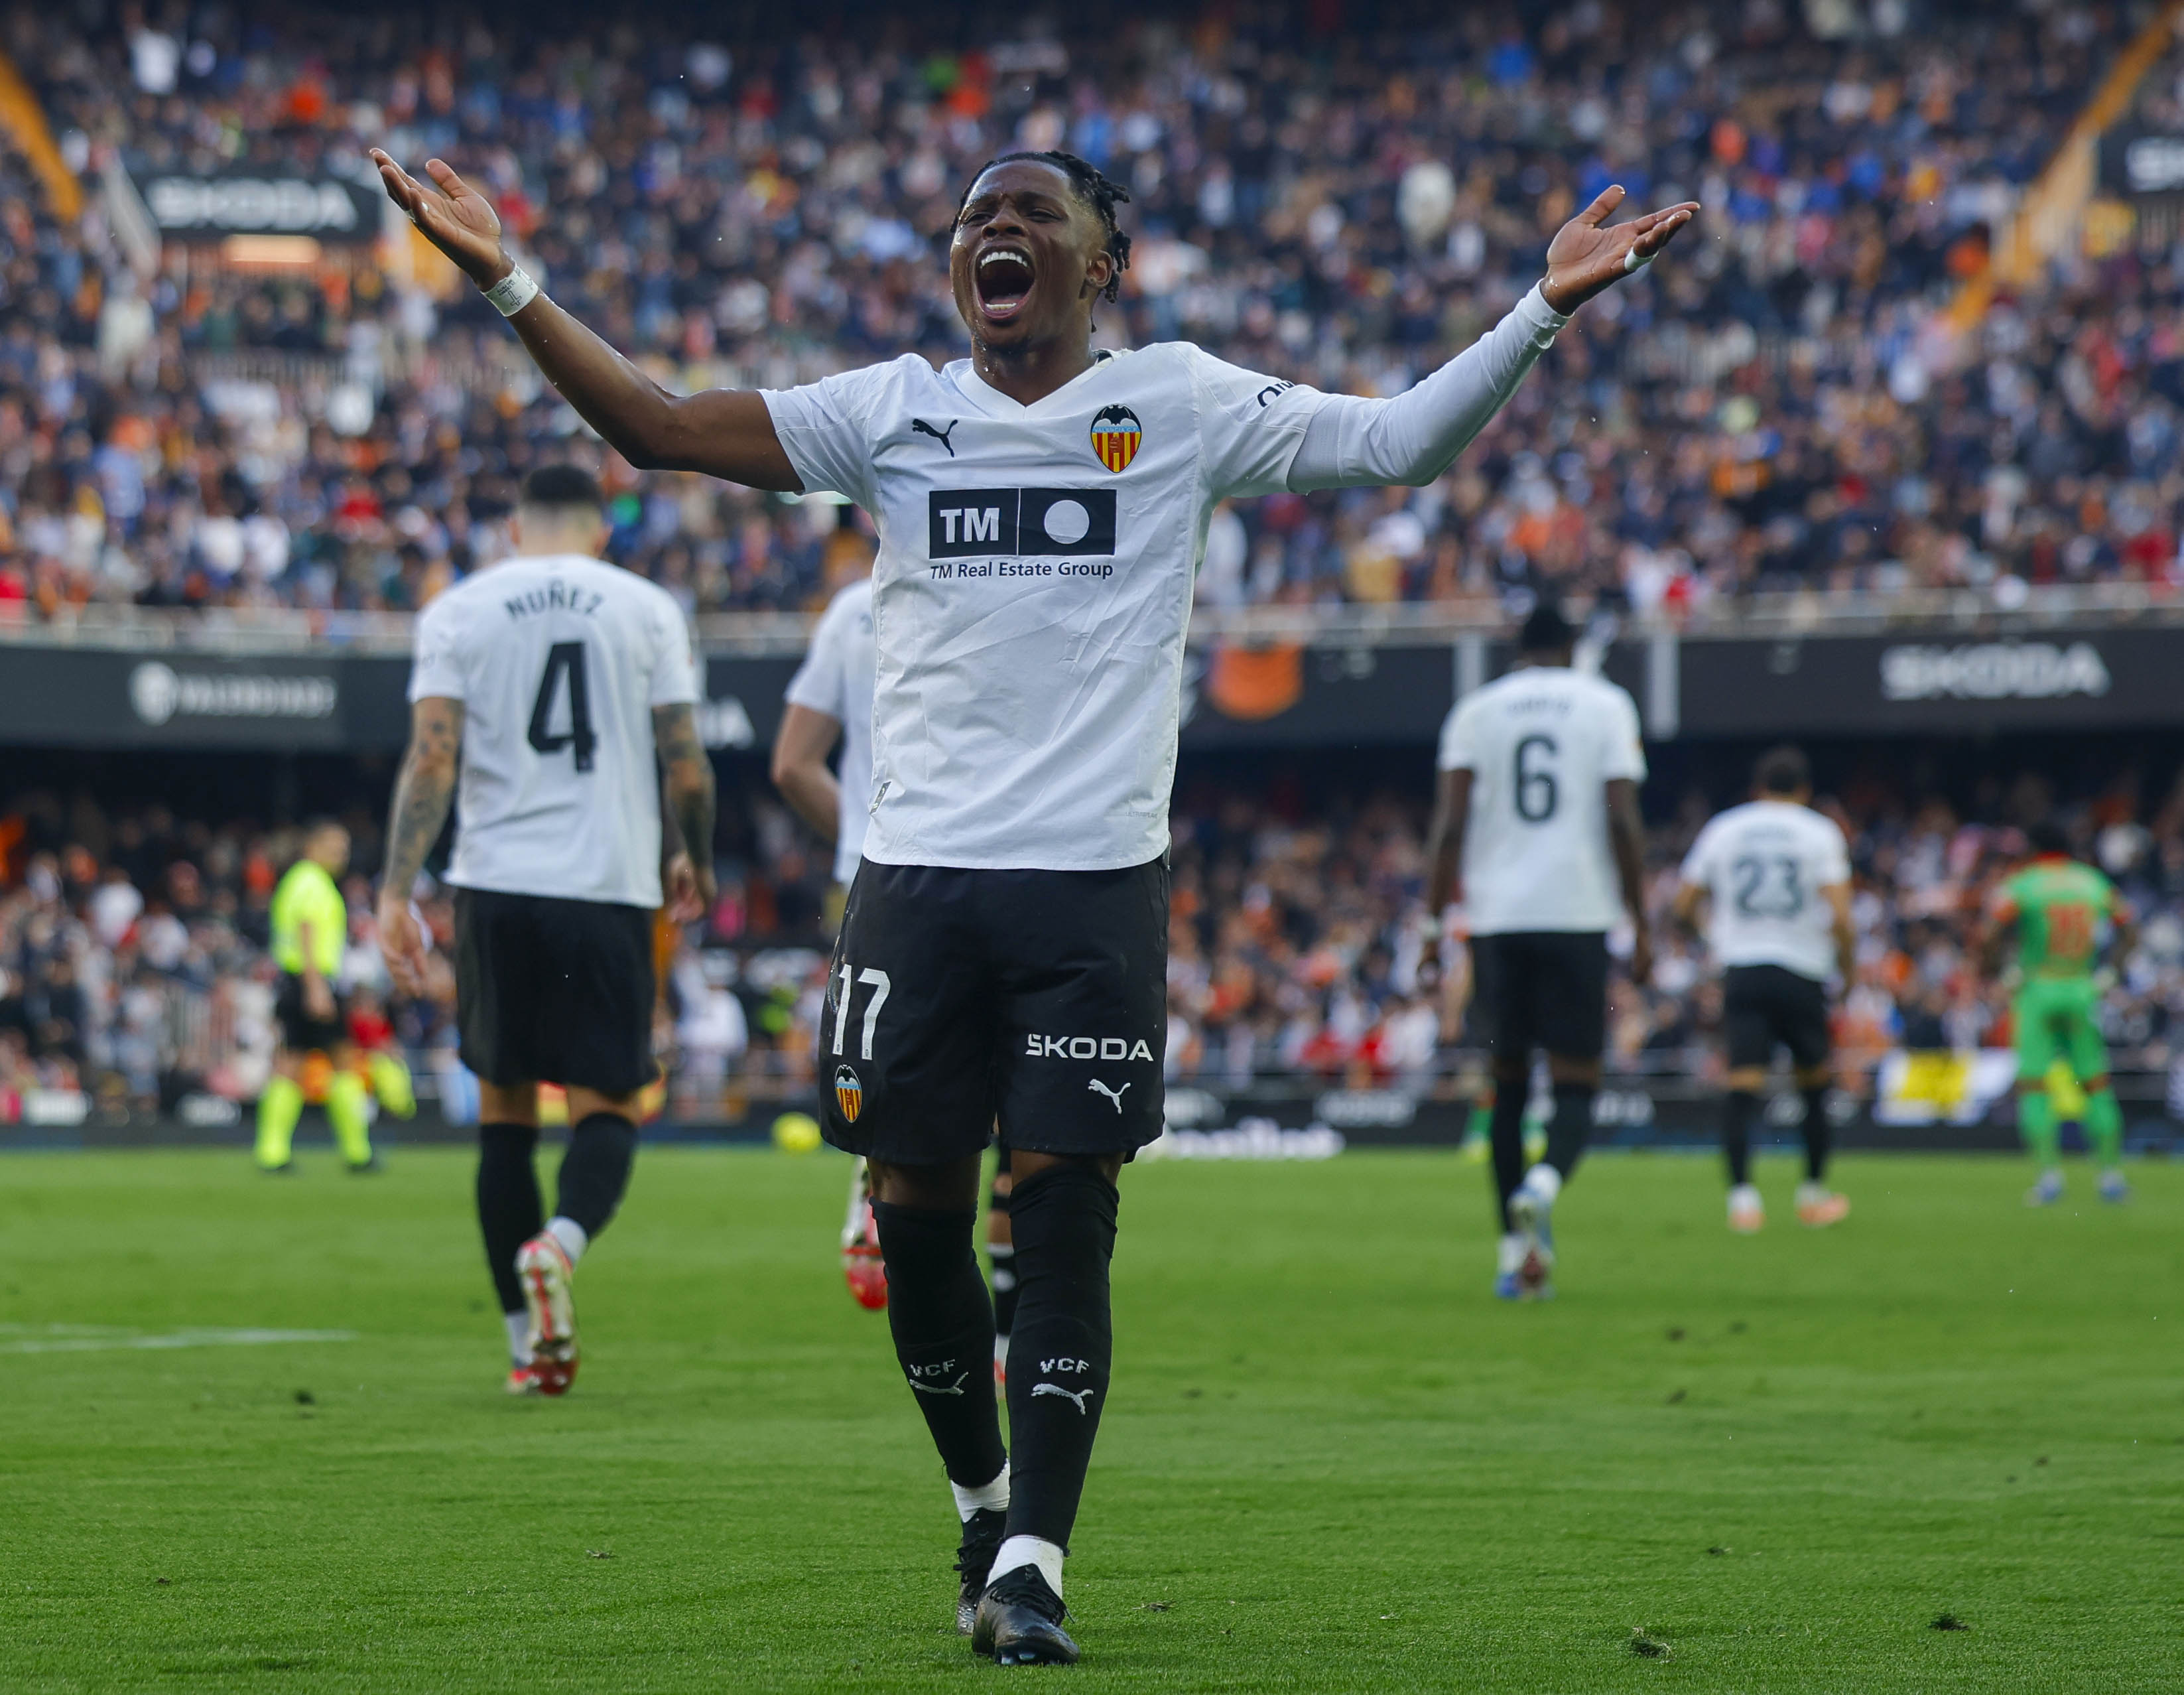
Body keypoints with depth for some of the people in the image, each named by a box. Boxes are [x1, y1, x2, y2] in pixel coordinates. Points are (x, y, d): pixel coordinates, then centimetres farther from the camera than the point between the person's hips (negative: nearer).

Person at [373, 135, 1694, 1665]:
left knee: (1065, 1221, -6)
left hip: (1097, 881, -2)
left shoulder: (1181, 406, 5)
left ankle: (1033, 1566, -3)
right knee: (918, 1213, 5)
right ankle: (983, 1499, 29)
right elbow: (658, 430, 8)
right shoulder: (894, 412, 9)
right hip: (920, 872, 2)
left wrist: (1544, 309, -10)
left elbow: (1404, 442, 1)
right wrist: (508, 285, 2)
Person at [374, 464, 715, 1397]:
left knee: (504, 1108, 11)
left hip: (496, 883, 1)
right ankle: (563, 1239, -27)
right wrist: (691, 862, 21)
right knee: (608, 1105, 5)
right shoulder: (647, 608, 5)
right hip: (609, 886, -1)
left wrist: (396, 891, -6)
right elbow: (687, 769, 3)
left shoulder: (459, 612, 6)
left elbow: (431, 759, -5)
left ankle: (529, 1338, 9)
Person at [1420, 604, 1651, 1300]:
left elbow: (1450, 824, 1)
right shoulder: (1606, 705, 5)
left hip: (1496, 914, 2)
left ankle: (1513, 1255, 8)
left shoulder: (1476, 711, 9)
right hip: (1578, 911, -2)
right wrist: (1640, 924, 2)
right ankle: (1544, 1184, -30)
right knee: (1576, 1081, 1)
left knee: (1509, 1083, 11)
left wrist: (1435, 920, 3)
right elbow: (1623, 822, -2)